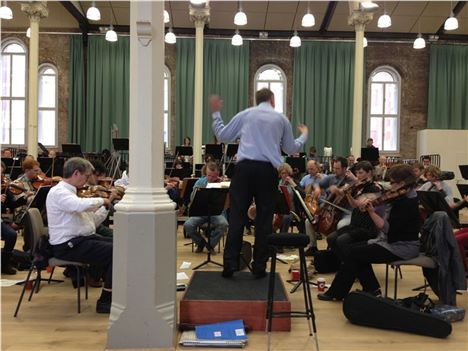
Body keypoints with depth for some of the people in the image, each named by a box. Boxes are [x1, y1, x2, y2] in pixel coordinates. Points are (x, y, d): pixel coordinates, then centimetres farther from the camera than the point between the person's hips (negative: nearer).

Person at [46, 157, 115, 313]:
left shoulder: (70, 193, 19)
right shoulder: (58, 192, -11)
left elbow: (92, 221, 17)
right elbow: (82, 205, -33)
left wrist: (107, 205, 5)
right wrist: (103, 200, -16)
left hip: (83, 238, 9)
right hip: (68, 245, -9)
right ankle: (105, 301, -10)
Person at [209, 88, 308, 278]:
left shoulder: (244, 115, 11)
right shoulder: (281, 119, 12)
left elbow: (222, 135, 16)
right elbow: (291, 149, 18)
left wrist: (215, 113, 30)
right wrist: (304, 135, 37)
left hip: (245, 167, 0)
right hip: (268, 170, 0)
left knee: (237, 215, 2)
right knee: (264, 218, 6)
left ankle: (230, 264, -1)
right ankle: (259, 266, 8)